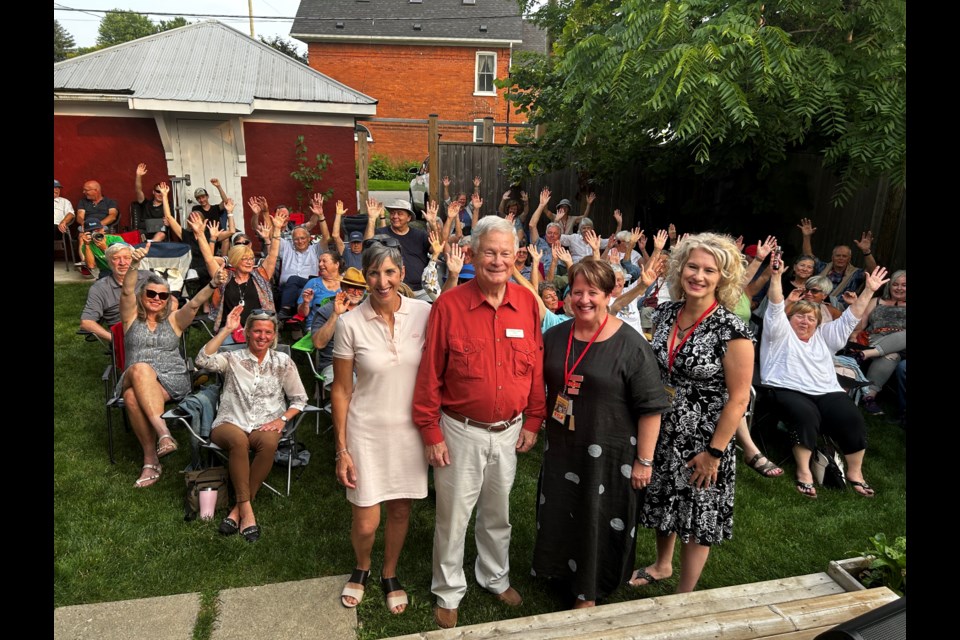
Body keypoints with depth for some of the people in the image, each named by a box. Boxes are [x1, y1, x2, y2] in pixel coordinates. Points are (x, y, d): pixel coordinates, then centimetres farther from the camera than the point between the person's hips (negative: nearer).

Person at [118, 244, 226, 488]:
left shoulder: (174, 320, 13)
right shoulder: (132, 318, 14)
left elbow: (195, 303, -7)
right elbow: (127, 292, -5)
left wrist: (213, 284, -27)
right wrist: (134, 264, -25)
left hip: (172, 380, -1)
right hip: (133, 379, 1)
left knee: (134, 395, -32)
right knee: (140, 369, -36)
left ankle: (151, 460, -32)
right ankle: (162, 430, -40)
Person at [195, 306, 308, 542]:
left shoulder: (283, 362, 10)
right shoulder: (233, 359, 9)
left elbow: (299, 399, 12)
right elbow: (203, 360, -13)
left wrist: (282, 419, -5)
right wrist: (226, 330, -10)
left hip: (265, 425, 1)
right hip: (230, 424, -1)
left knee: (269, 442, -35)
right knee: (238, 439, -37)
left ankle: (238, 509, -22)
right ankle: (246, 509, -26)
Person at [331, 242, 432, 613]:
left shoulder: (424, 314, -8)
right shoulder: (350, 323, -10)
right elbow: (341, 390, -4)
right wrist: (342, 449, -4)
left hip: (411, 428, 2)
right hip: (367, 430, -1)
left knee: (400, 510, 15)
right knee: (366, 522, 6)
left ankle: (389, 575, 44)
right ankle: (362, 568, 41)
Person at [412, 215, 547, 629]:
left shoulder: (528, 304, -4)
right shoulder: (449, 305, -14)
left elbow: (537, 367, 4)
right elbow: (430, 375, -10)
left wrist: (532, 422, 4)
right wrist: (431, 432, -9)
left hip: (509, 432, 3)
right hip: (461, 431, -3)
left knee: (498, 513, 22)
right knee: (453, 516, 12)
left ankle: (496, 577, 46)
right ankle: (448, 594, 35)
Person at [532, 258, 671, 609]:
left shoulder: (631, 345, -15)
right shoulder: (555, 336, 1)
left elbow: (650, 408, -14)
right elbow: (538, 386, 14)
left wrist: (644, 460, -14)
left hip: (609, 454, -5)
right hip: (561, 448, 5)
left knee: (598, 523, 10)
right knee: (560, 515, 20)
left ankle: (588, 592, 32)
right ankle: (561, 569, 46)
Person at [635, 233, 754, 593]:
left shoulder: (731, 330, -18)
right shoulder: (665, 314, -2)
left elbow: (738, 398, -16)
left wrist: (715, 452, -15)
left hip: (702, 442, -5)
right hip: (661, 432, 5)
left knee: (696, 517, 10)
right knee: (662, 504, 22)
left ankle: (684, 596, 31)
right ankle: (662, 565, 49)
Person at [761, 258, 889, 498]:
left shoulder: (824, 336, 26)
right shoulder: (780, 332, 11)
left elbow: (849, 318, 21)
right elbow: (776, 308, -3)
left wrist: (868, 291, 13)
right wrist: (776, 276, -17)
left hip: (826, 392, 5)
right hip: (789, 390, -4)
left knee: (852, 418, -21)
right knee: (806, 415, -34)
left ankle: (854, 472, -4)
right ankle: (804, 471, -21)